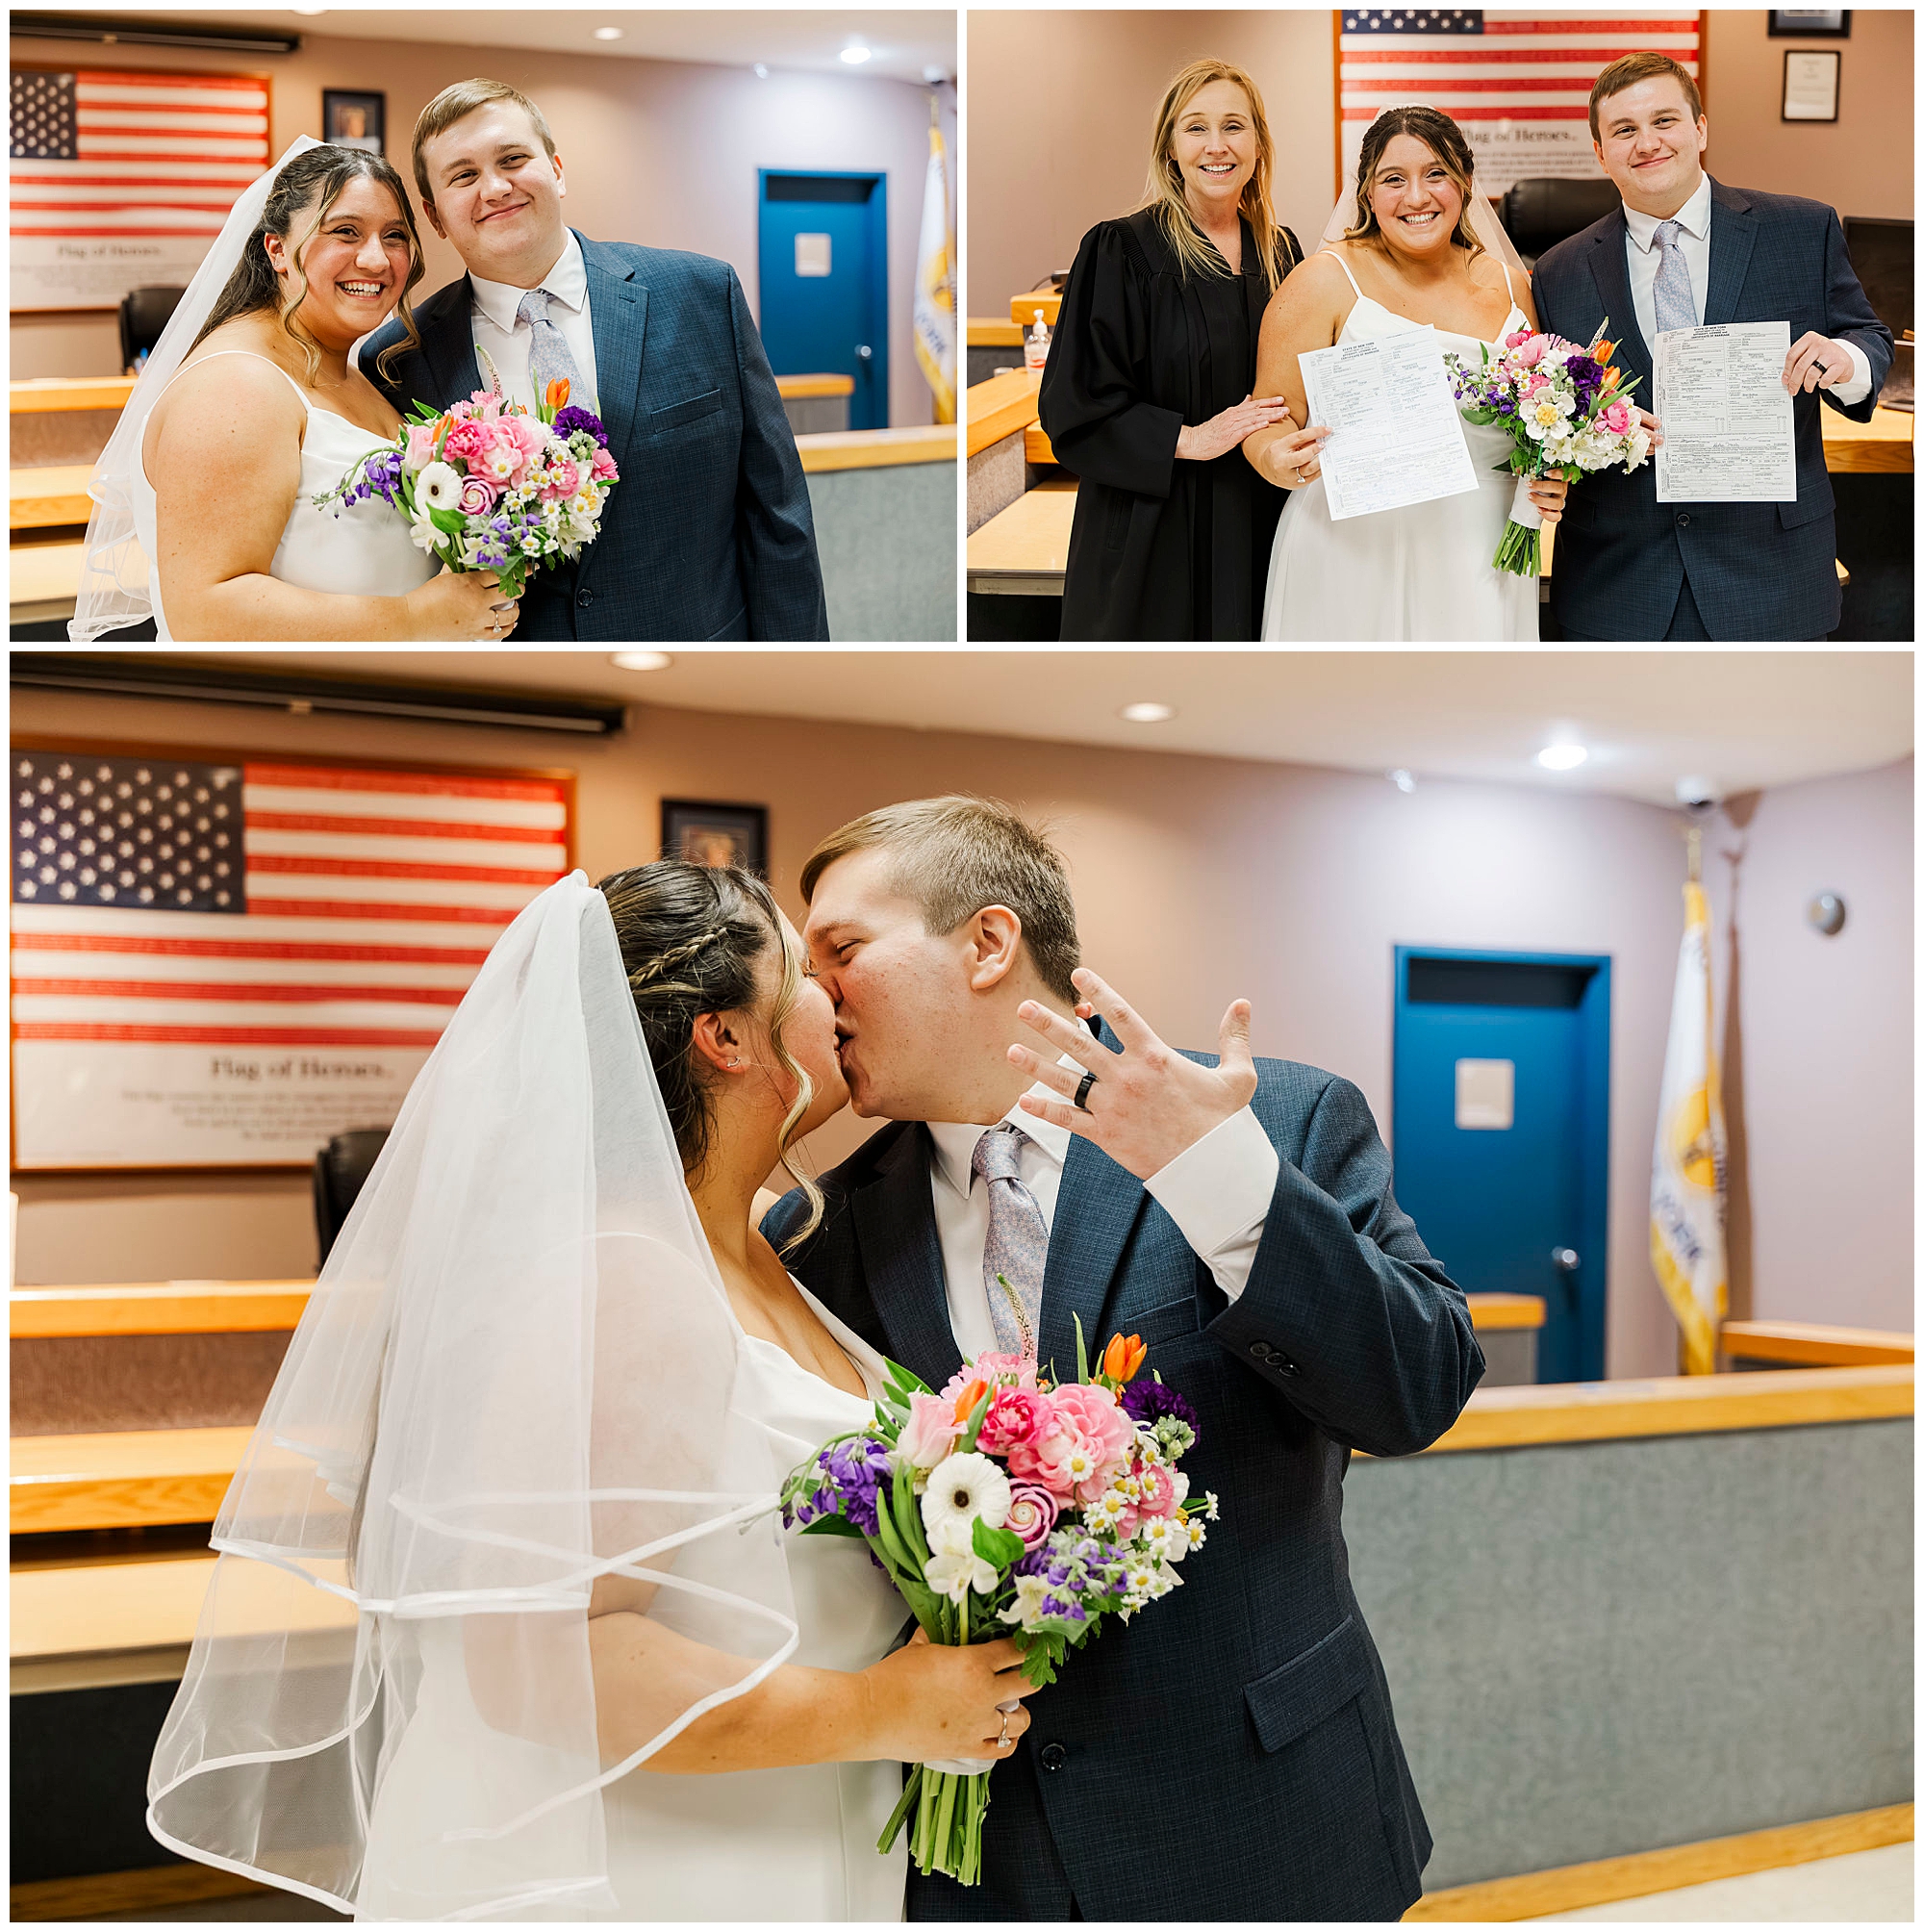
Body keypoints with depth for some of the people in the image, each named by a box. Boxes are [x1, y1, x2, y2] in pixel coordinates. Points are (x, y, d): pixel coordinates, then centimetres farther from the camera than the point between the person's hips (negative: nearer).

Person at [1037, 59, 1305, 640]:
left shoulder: (1279, 252, 8)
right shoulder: (1120, 250, -8)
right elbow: (1074, 400, -12)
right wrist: (1189, 438, -20)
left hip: (1256, 528, 5)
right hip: (1154, 534, -5)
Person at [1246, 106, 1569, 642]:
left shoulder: (1511, 287, 9)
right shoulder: (1327, 281, -4)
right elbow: (1268, 424, -6)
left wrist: (1551, 483, 0)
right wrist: (1281, 462, -28)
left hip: (1484, 575, 4)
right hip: (1357, 571, -4)